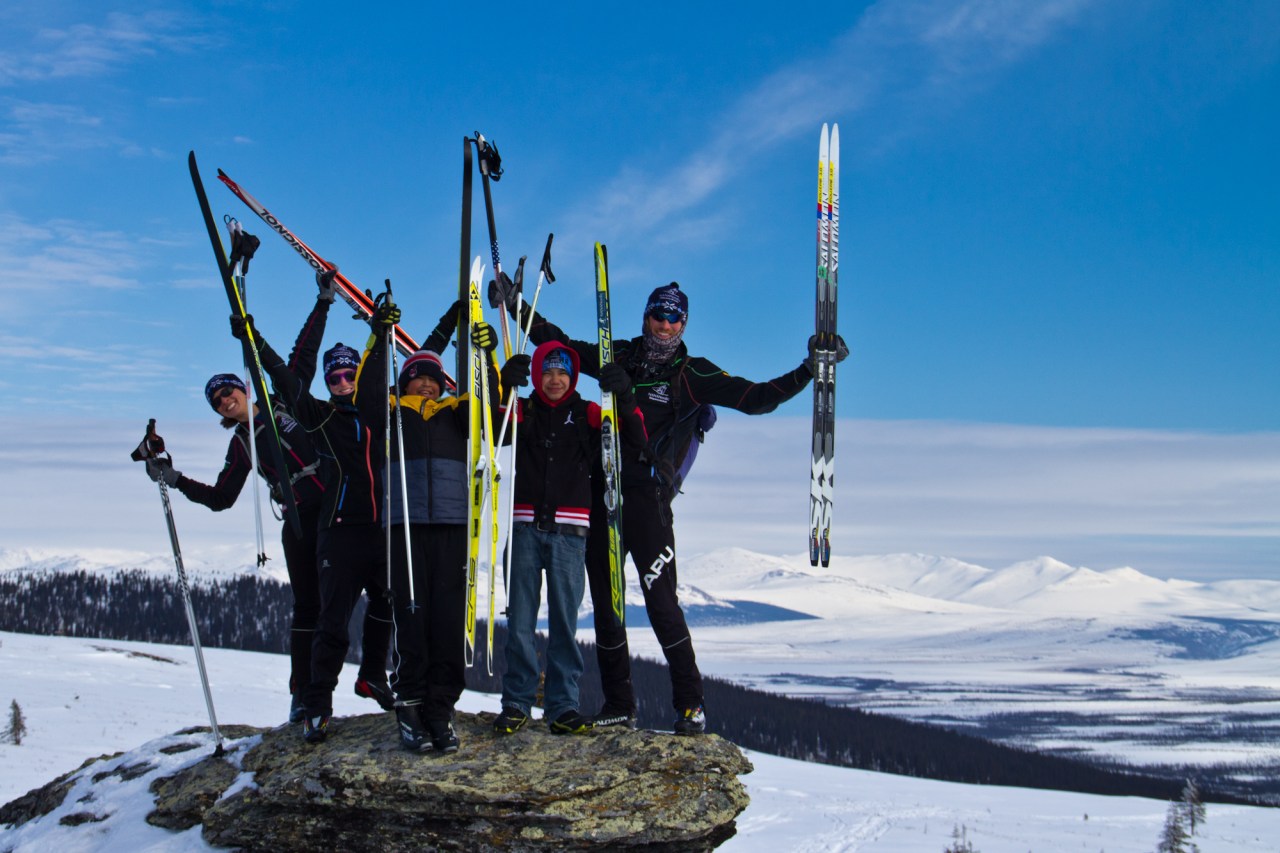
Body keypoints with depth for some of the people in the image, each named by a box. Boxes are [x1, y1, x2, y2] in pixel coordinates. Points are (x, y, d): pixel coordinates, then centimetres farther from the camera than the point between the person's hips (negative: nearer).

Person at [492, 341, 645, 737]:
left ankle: (563, 704, 2)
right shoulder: (523, 410, 11)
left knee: (565, 618, -2)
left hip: (569, 529, 0)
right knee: (520, 618, -1)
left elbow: (636, 437, 2)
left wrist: (623, 396, -14)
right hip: (527, 525, 0)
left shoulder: (587, 414, 10)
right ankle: (516, 702, 5)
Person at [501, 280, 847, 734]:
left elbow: (757, 398, -2)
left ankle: (690, 703, -2)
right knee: (604, 602, 7)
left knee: (661, 602, -12)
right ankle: (617, 704, 18)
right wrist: (519, 307, 16)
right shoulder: (619, 358, 13)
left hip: (648, 497, -4)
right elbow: (560, 344, 21)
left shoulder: (693, 374, 3)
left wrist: (808, 369, -11)